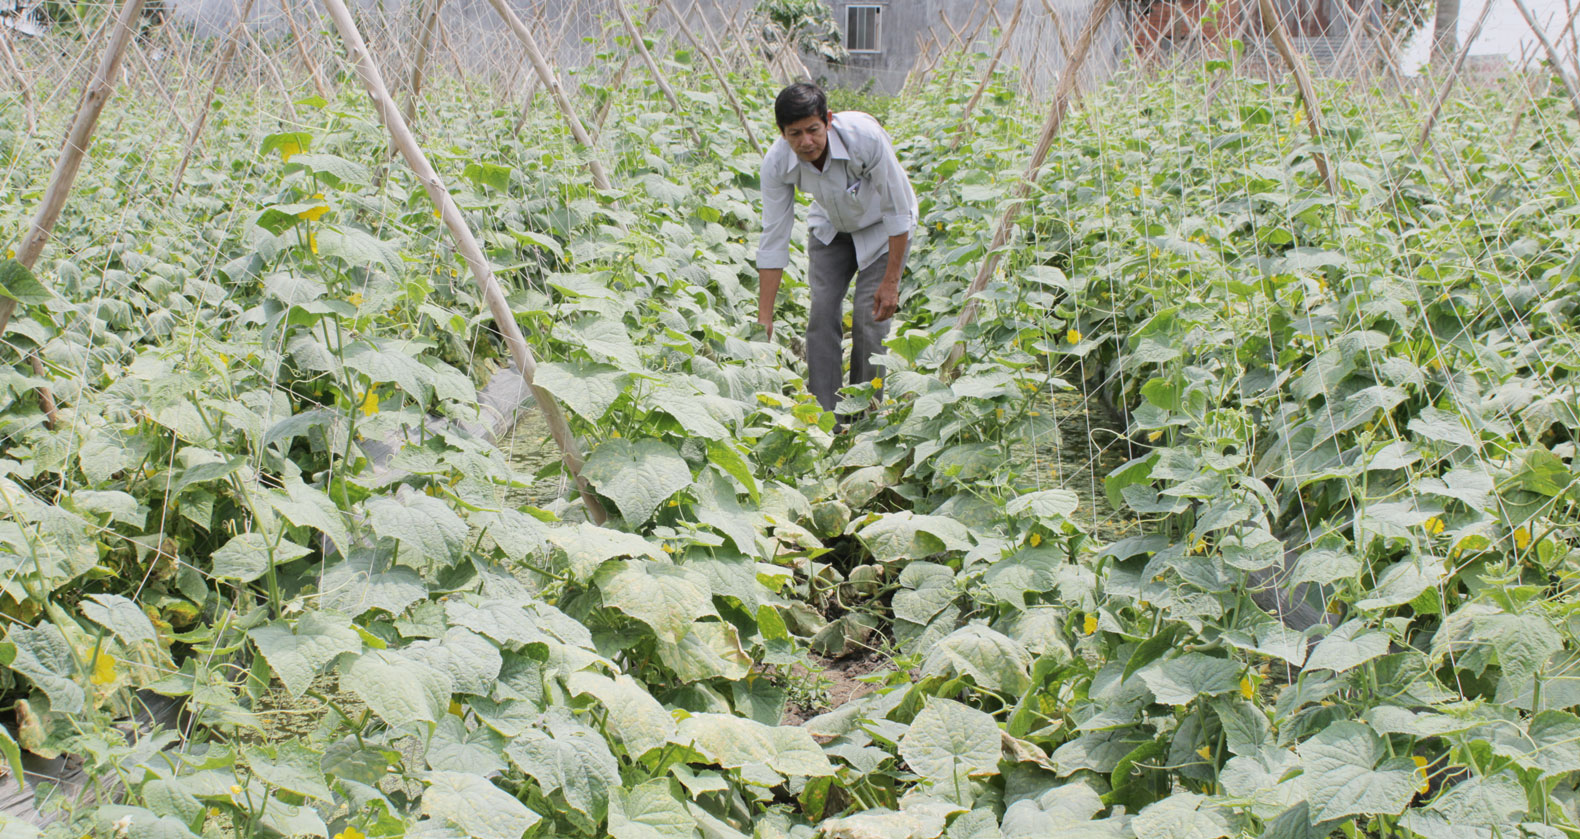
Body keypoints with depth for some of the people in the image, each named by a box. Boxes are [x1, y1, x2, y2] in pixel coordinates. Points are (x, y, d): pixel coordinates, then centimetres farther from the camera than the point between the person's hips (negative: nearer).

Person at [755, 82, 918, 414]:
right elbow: (773, 240, -21)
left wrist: (891, 281, -23)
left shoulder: (864, 136, -37)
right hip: (831, 227, 3)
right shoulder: (776, 163, -28)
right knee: (822, 313, -9)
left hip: (881, 226, -3)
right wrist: (764, 319, -22)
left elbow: (897, 209, -25)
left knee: (869, 318, -12)